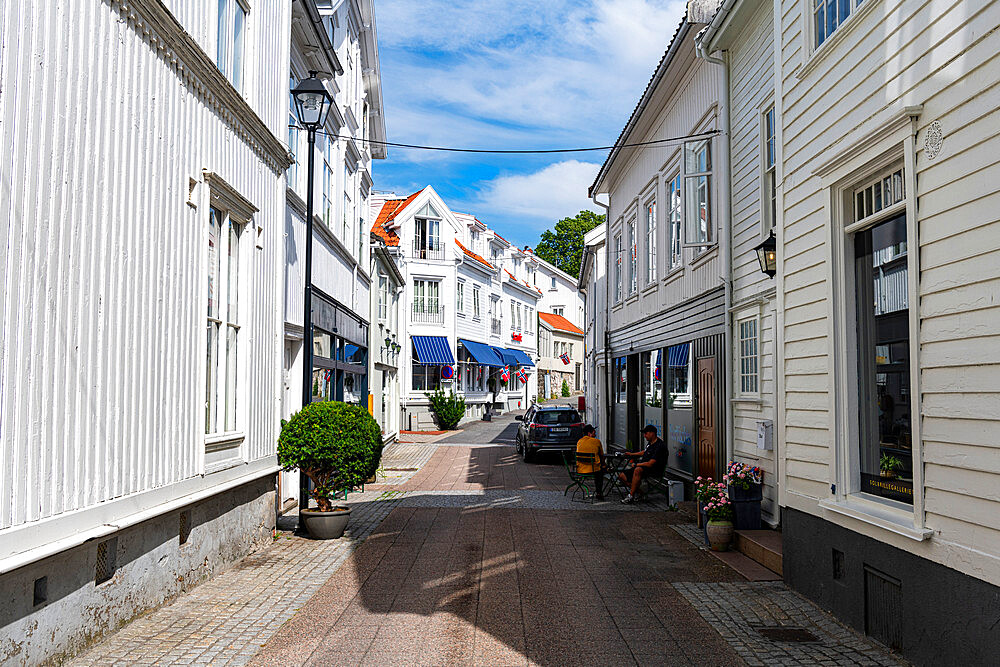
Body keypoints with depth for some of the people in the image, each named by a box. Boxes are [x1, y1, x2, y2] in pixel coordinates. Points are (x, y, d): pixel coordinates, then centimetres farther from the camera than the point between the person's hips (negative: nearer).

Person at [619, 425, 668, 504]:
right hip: (642, 467, 10)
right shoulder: (650, 442, 11)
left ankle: (631, 496, -31)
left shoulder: (660, 446, -18)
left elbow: (650, 464, -23)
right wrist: (632, 454, 30)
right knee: (622, 476, 0)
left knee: (638, 470, -40)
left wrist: (636, 464, -11)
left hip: (654, 470, -10)